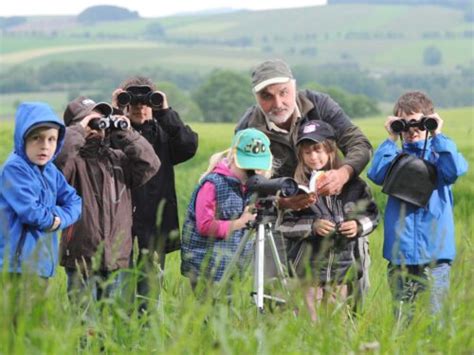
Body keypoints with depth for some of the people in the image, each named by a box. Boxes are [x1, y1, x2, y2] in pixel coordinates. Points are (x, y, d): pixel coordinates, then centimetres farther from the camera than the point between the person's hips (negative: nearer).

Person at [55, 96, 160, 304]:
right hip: (82, 259, -5)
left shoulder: (118, 158, 14)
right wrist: (79, 130, -15)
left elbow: (150, 166, 2)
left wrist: (126, 135, -3)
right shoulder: (73, 159, -3)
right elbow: (57, 160, -26)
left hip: (116, 259, 5)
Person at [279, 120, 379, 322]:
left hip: (344, 274, 2)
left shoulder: (352, 183, 3)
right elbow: (282, 224, -3)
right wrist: (312, 226, -15)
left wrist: (358, 225, -8)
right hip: (307, 271, -2)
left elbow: (372, 215, 12)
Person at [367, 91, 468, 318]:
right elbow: (376, 174, -8)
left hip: (435, 250, -2)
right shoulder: (396, 155, 12)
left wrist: (438, 136, -10)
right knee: (402, 319, 5)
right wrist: (391, 140, -5)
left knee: (435, 316, -4)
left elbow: (455, 170, -15)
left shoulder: (440, 152, 7)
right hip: (401, 251, 2)